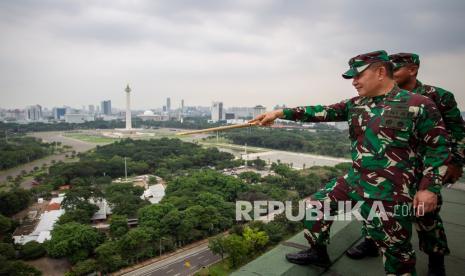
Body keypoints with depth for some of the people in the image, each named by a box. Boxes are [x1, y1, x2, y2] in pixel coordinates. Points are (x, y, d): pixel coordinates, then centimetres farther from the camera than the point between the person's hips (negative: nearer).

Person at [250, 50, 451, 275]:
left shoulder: (418, 105, -8)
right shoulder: (356, 105, 8)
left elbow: (438, 147, -5)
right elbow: (323, 112, 4)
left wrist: (429, 188, -10)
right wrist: (280, 113, -2)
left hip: (389, 191, -6)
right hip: (353, 180, 6)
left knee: (395, 247, 5)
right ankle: (318, 253, 37)